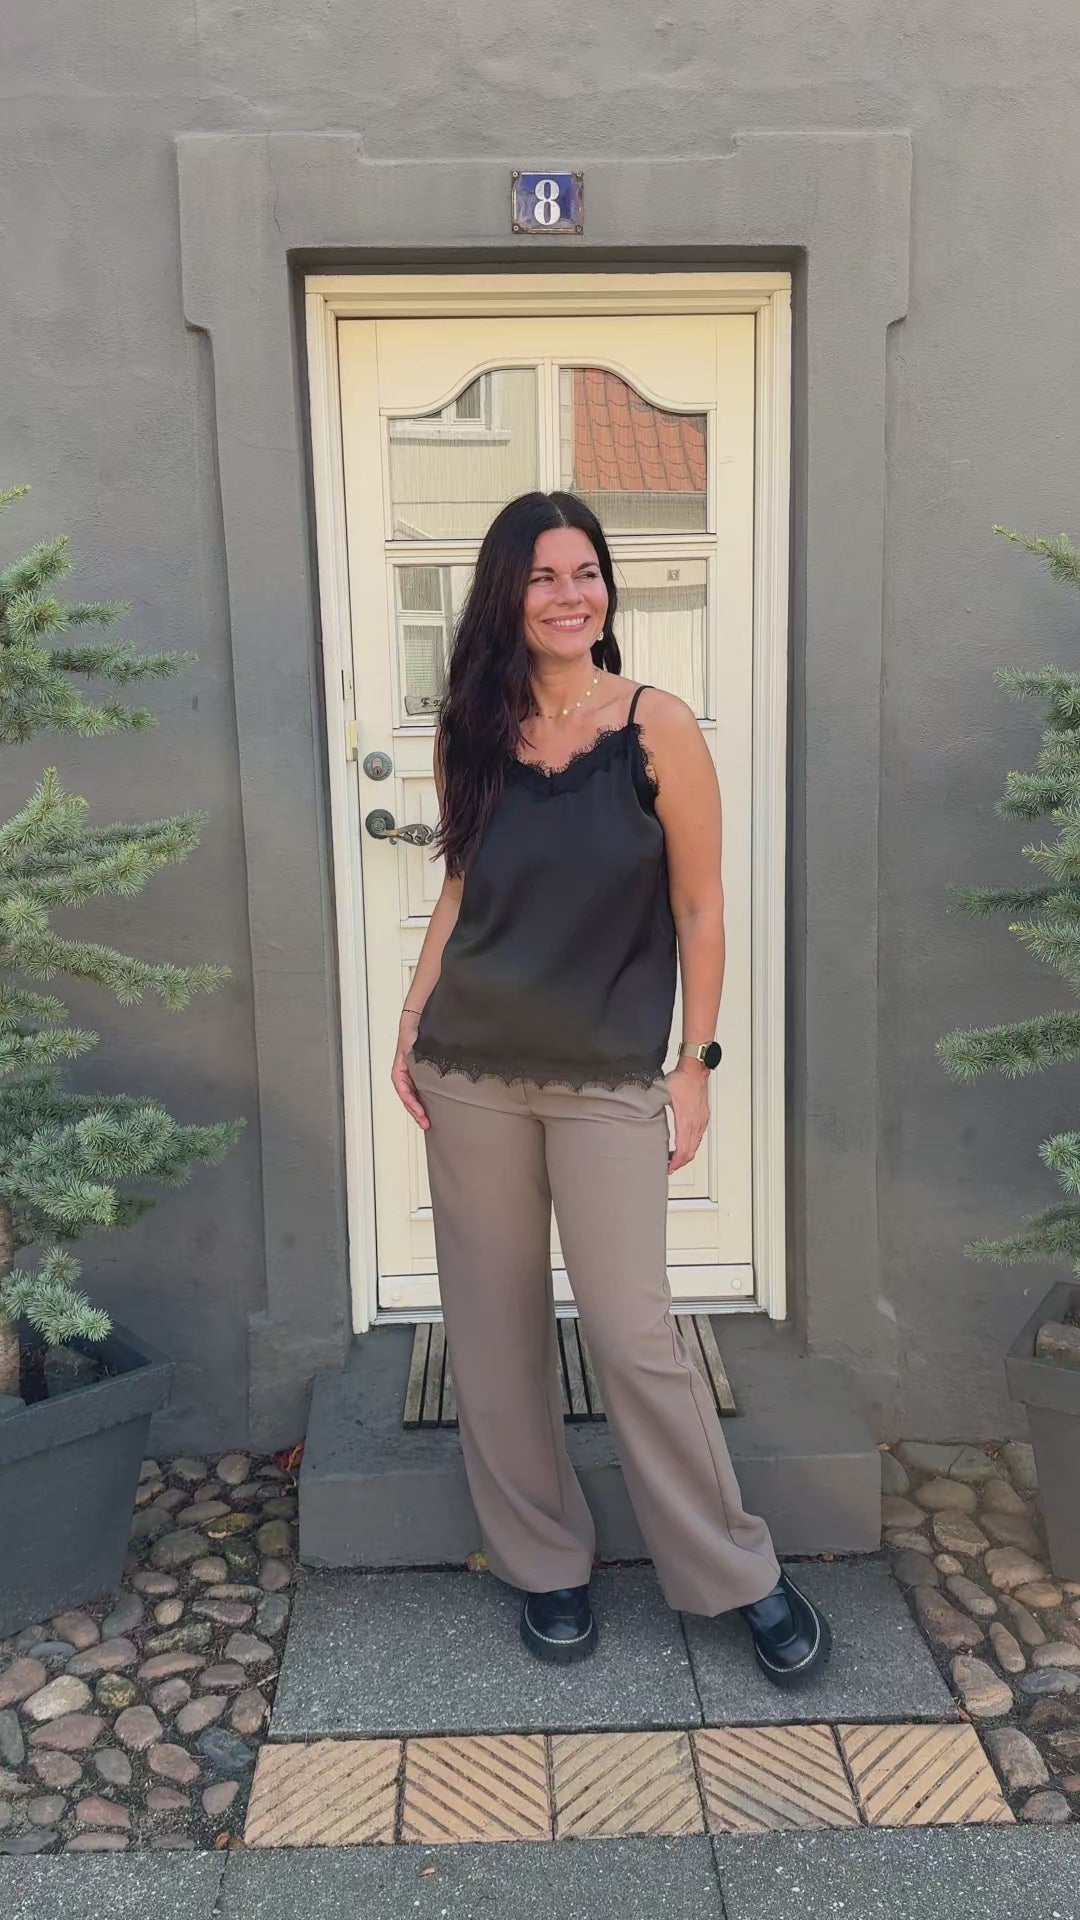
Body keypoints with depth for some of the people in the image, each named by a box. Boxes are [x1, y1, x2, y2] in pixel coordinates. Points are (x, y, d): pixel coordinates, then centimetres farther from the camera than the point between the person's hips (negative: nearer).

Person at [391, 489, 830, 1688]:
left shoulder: (659, 728, -6)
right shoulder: (469, 738, 5)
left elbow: (698, 909, -3)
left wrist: (695, 1065, -5)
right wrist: (410, 1029, 8)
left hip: (608, 1080, -3)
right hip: (469, 1072, 4)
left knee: (634, 1333, -2)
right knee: (493, 1326, 9)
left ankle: (739, 1575, 19)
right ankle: (546, 1564, 28)